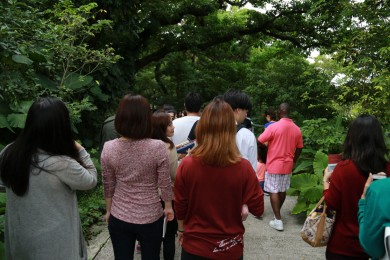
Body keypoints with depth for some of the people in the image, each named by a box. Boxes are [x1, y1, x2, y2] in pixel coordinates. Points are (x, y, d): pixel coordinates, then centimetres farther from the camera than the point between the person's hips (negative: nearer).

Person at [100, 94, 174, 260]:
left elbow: (108, 187, -2)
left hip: (119, 218, 2)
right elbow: (165, 184, -10)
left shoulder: (108, 148, -13)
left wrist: (108, 211, 14)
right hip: (151, 218, -2)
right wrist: (168, 207, 7)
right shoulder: (158, 147, -20)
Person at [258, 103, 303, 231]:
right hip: (287, 165, 5)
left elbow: (259, 141, -14)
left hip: (274, 165, -5)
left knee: (273, 192, 2)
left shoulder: (273, 126, -16)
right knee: (282, 191, 17)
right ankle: (277, 213, 34)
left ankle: (278, 220, 1)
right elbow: (299, 149, 8)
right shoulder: (297, 129, 0)